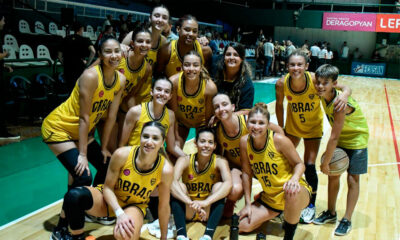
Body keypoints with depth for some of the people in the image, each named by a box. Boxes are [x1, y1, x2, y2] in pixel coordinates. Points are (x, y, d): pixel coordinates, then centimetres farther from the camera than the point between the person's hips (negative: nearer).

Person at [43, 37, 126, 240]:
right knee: (83, 177, -18)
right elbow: (84, 117, -25)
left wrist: (103, 148, 2)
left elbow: (111, 116, -2)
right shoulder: (91, 76, -27)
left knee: (107, 166, 8)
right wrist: (82, 154, -22)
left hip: (80, 131, 8)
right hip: (58, 128, -7)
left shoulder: (120, 80, -7)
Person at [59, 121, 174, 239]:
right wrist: (119, 213, -26)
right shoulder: (122, 154, -25)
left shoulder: (166, 169, -24)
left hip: (135, 205, -1)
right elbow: (107, 187, -11)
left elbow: (164, 206, -9)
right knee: (74, 196, -30)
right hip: (110, 198, 1)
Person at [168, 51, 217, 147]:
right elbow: (173, 111, -18)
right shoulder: (174, 82, -32)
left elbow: (208, 117, -19)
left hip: (202, 122, -1)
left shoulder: (210, 87, -33)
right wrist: (177, 137, -12)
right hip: (180, 121, 1)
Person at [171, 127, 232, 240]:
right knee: (179, 186, -24)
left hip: (210, 211, 0)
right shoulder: (185, 160, -14)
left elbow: (228, 183, -35)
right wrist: (191, 203, -49)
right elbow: (172, 182, -33)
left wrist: (205, 202, -49)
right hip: (187, 211, 0)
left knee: (219, 185, -25)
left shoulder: (219, 161, -15)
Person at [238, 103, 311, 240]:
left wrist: (294, 179, -33)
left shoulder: (279, 140, -21)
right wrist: (248, 204, 0)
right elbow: (247, 173, 1)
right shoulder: (244, 142, -9)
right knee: (242, 226, -6)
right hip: (269, 198, 5)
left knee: (292, 193, -41)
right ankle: (276, 213, 22)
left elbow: (299, 164, -11)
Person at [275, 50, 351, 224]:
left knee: (309, 166, -3)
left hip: (313, 127, -2)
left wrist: (344, 95, -44)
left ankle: (311, 205, 20)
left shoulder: (315, 79, -29)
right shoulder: (282, 84, -23)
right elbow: (279, 105, -4)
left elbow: (345, 88, -21)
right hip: (292, 126, 3)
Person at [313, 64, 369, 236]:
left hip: (356, 140, -7)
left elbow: (333, 138, -30)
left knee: (352, 180, 0)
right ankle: (331, 213, 25)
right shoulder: (324, 96, -14)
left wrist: (325, 162, -22)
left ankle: (347, 220, 11)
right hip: (340, 138, 7)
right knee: (332, 175, 10)